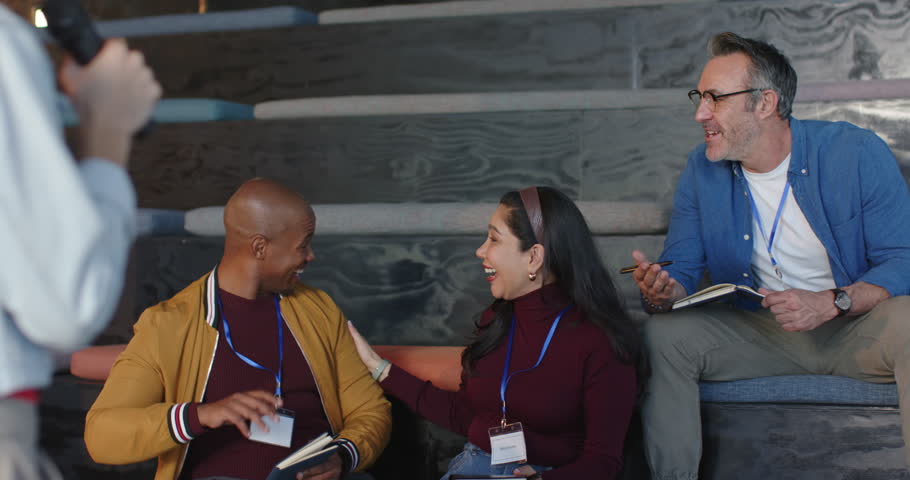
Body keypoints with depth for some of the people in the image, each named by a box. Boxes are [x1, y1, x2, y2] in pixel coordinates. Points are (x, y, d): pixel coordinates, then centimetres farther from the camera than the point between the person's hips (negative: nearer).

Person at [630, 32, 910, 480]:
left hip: (854, 326, -3)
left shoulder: (857, 153, -12)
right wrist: (663, 290, -23)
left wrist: (832, 303, -30)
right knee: (662, 336, -20)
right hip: (760, 333, 3)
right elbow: (681, 270, 2)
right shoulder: (702, 170, 0)